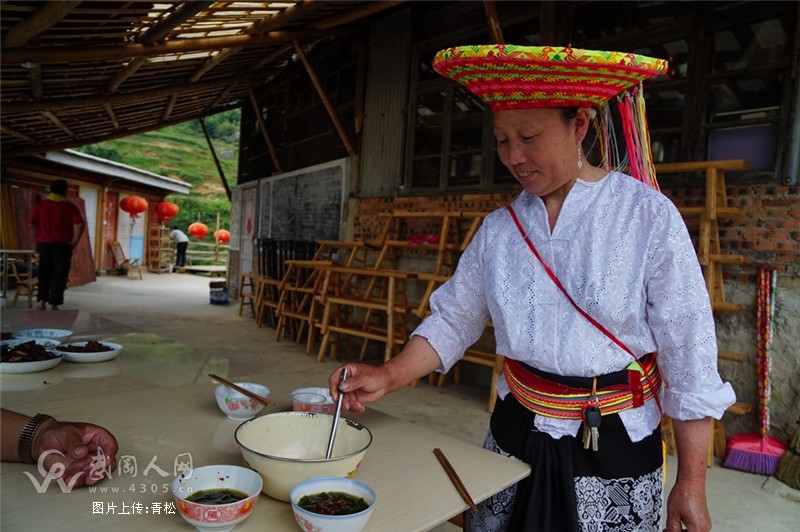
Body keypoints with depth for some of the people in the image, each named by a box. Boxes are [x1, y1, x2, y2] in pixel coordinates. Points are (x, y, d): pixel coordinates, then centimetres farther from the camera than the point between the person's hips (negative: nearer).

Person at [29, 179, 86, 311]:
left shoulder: (41, 204, 5)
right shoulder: (69, 206, -6)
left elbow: (32, 223, 6)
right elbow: (81, 224, -16)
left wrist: (42, 234, 17)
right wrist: (74, 241, -9)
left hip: (44, 244, 3)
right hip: (62, 245, -3)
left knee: (44, 274, 15)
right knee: (59, 275, 2)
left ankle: (42, 301, 8)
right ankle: (54, 304, 1)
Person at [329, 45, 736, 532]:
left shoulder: (649, 217, -12)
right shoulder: (499, 229, -1)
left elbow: (688, 357, -10)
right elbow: (453, 322, 3)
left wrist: (691, 483, -8)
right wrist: (388, 377, -11)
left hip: (614, 451, -3)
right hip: (514, 434, 4)